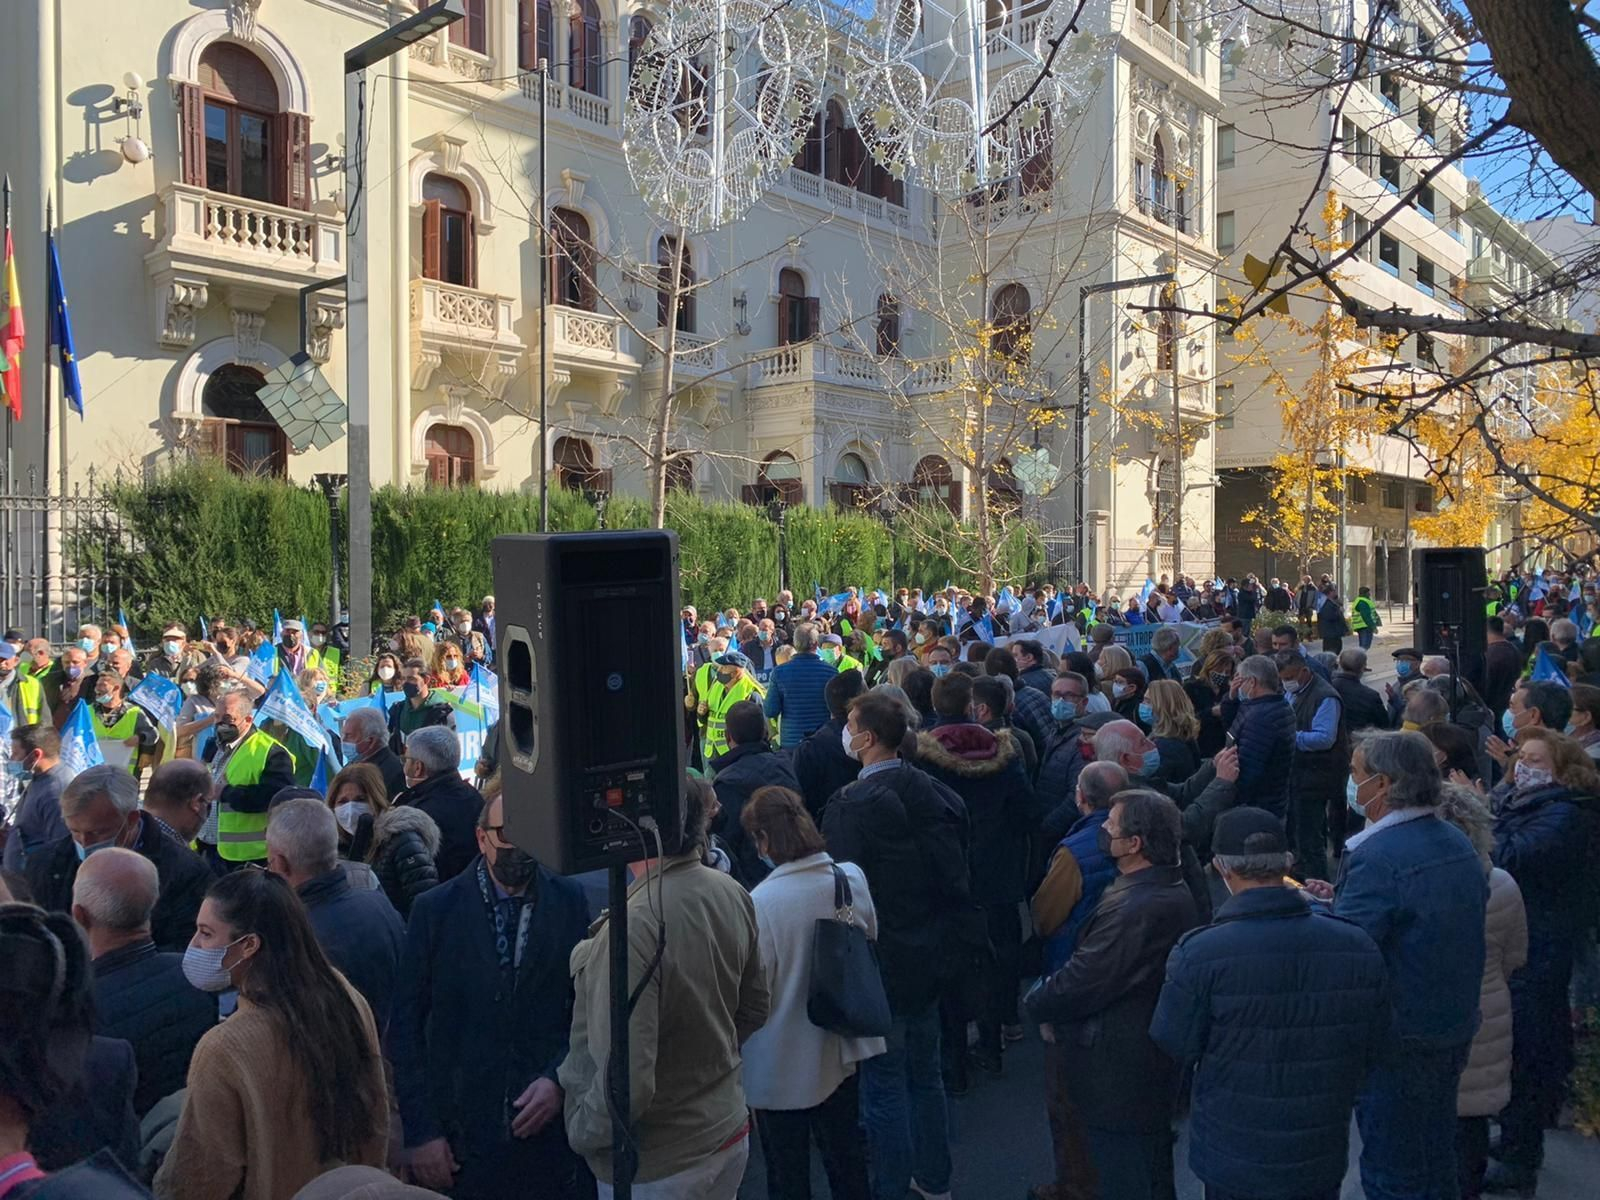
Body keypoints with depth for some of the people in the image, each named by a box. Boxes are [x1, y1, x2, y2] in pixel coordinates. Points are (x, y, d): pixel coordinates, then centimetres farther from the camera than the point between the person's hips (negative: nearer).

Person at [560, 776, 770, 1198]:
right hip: (731, 1133, 7)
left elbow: (628, 1082, -29)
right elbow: (755, 1008, 6)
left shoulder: (633, 927, -32)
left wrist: (581, 1132, -11)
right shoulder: (733, 894, -8)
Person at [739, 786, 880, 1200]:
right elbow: (870, 942, 8)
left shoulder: (760, 902, -26)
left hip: (781, 1067, -5)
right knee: (847, 1164, 22)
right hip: (840, 1053, 5)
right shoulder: (852, 877, -9)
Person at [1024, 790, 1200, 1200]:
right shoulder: (1173, 890, 1)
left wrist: (1036, 1001, -7)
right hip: (1154, 1062, 10)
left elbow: (1082, 981, -27)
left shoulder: (1137, 909, -32)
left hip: (1121, 1072, -10)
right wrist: (1050, 998, -3)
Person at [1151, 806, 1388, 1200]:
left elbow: (1172, 1050, -11)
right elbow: (1372, 1050, 0)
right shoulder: (1357, 946, -13)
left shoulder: (1198, 954, -24)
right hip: (1324, 1160, 3)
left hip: (1234, 1160, -3)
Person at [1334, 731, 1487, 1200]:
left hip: (1399, 1038, -8)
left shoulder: (1378, 856, -26)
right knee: (1436, 1158, 23)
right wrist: (1342, 899, 9)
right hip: (1456, 1027, 8)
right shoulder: (1457, 842, 2)